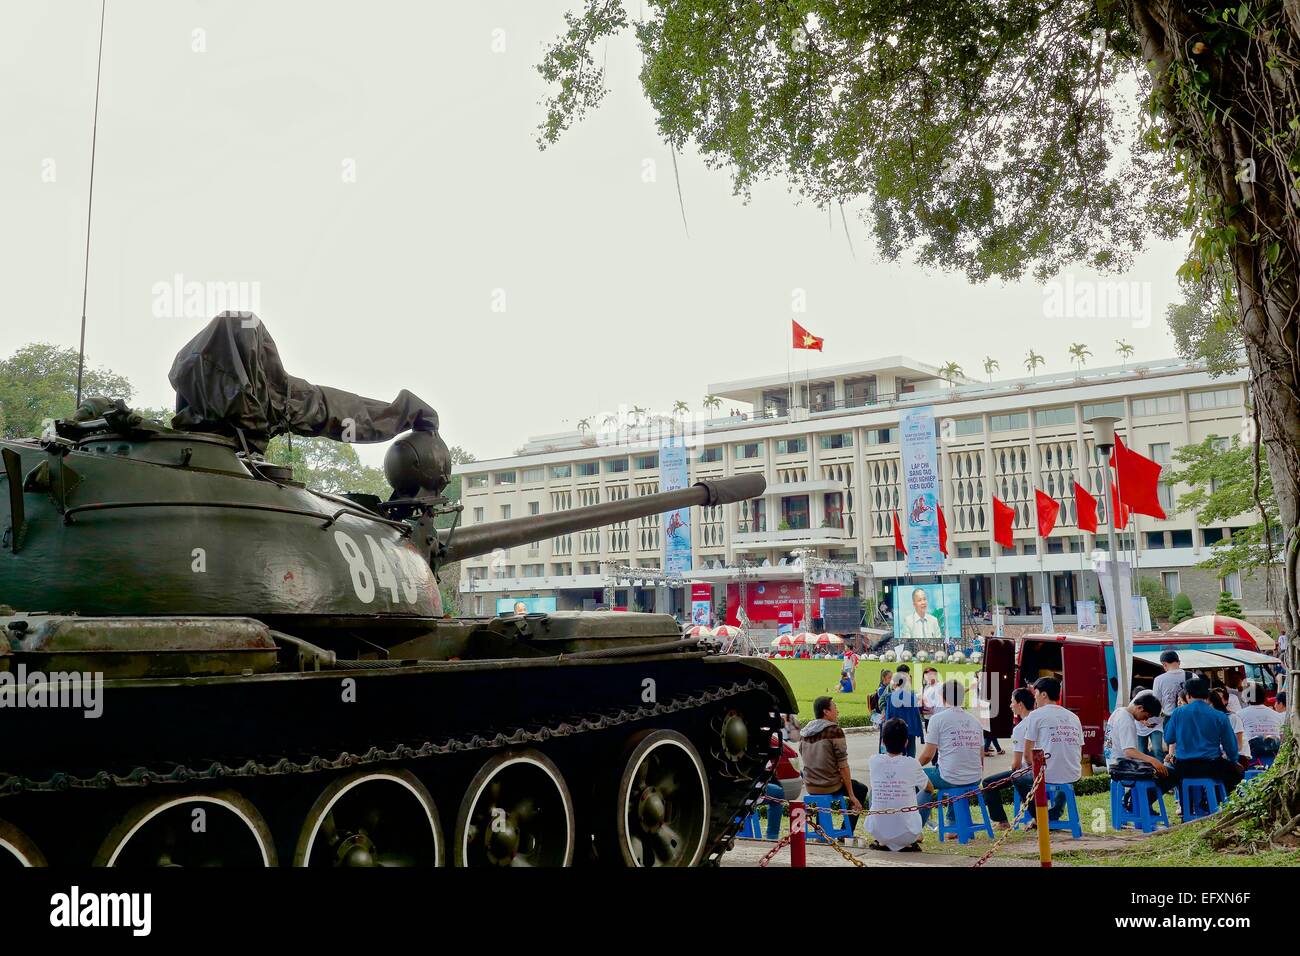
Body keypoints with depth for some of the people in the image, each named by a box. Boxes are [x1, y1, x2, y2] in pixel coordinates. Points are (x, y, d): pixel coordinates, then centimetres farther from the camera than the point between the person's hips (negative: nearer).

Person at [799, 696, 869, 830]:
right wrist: (851, 795, -10)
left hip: (810, 787, 6)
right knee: (861, 789, 19)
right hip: (830, 786, -6)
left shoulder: (804, 731, 4)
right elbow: (843, 765, -15)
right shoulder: (835, 731, -15)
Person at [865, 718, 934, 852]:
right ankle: (909, 844, 13)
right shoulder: (911, 763, -9)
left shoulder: (874, 761, -6)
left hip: (877, 831, 1)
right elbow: (931, 789, 11)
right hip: (906, 834, -1)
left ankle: (881, 842, 23)